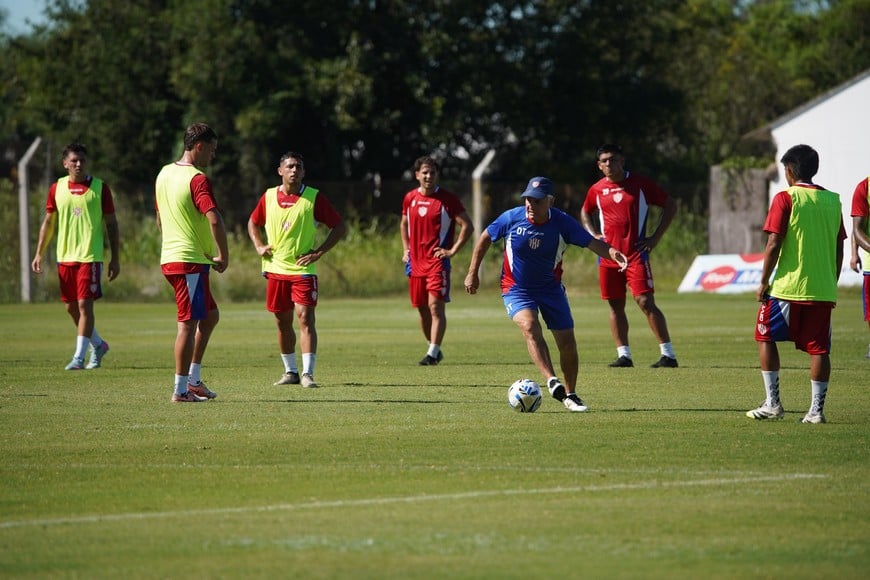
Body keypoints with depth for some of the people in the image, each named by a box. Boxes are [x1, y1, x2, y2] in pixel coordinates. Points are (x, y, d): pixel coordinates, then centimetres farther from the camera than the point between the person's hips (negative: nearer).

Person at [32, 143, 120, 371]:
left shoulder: (100, 187, -1)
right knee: (71, 307, 10)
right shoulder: (57, 188, 7)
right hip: (65, 256, 4)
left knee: (85, 305, -11)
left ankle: (79, 356, -8)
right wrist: (39, 254, 7)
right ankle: (98, 345, 30)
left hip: (90, 256, -4)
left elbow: (111, 224, 2)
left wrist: (115, 259, -2)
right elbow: (48, 222, 14)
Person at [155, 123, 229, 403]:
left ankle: (193, 379, 19)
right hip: (191, 261, -9)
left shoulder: (164, 174, 13)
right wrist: (224, 256, -13)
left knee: (210, 315, 19)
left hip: (170, 257, 9)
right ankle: (181, 390, -1)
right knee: (188, 323, -4)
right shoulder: (198, 180, -15)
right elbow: (215, 221, -25)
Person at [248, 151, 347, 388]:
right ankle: (290, 371, 20)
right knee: (283, 322, 9)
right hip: (276, 269, 4)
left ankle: (307, 373, -14)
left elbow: (340, 227, -1)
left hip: (303, 269, -4)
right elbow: (253, 222, 24)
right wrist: (259, 246, 7)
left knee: (305, 318, -13)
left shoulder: (314, 197, -5)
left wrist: (319, 252, -9)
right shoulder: (269, 197, 6)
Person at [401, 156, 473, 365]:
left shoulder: (447, 199, -6)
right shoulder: (410, 198, 10)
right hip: (416, 261, 6)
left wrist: (452, 251, -11)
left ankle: (433, 353, -18)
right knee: (422, 309, 10)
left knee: (435, 306, -14)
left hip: (437, 260, -6)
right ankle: (435, 349, 24)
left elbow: (467, 226, -6)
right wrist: (406, 250, 15)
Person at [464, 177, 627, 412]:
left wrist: (612, 253, -43)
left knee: (567, 342, 0)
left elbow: (592, 243, -21)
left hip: (551, 288, 2)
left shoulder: (562, 223, -14)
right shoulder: (512, 218, -14)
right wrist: (473, 273, 4)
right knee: (530, 325, -30)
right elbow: (485, 238, 2)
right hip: (516, 288, -2)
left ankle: (570, 395, 20)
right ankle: (552, 381, -38)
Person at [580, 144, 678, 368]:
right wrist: (594, 235, 10)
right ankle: (623, 354, 12)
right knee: (615, 305, 6)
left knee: (645, 301, -13)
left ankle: (668, 354, -11)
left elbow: (670, 206, 5)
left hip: (636, 254, -4)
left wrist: (656, 237, -3)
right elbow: (585, 213, 28)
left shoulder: (640, 184, -2)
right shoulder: (597, 190, 8)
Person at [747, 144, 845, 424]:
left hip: (787, 286, -4)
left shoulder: (786, 198, -6)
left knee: (766, 338, 10)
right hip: (823, 289, 4)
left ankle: (772, 403, 6)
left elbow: (773, 244, -10)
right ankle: (817, 409, 0)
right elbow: (839, 249, 11)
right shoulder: (832, 201, 9)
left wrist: (764, 282, -2)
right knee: (818, 348, 5)